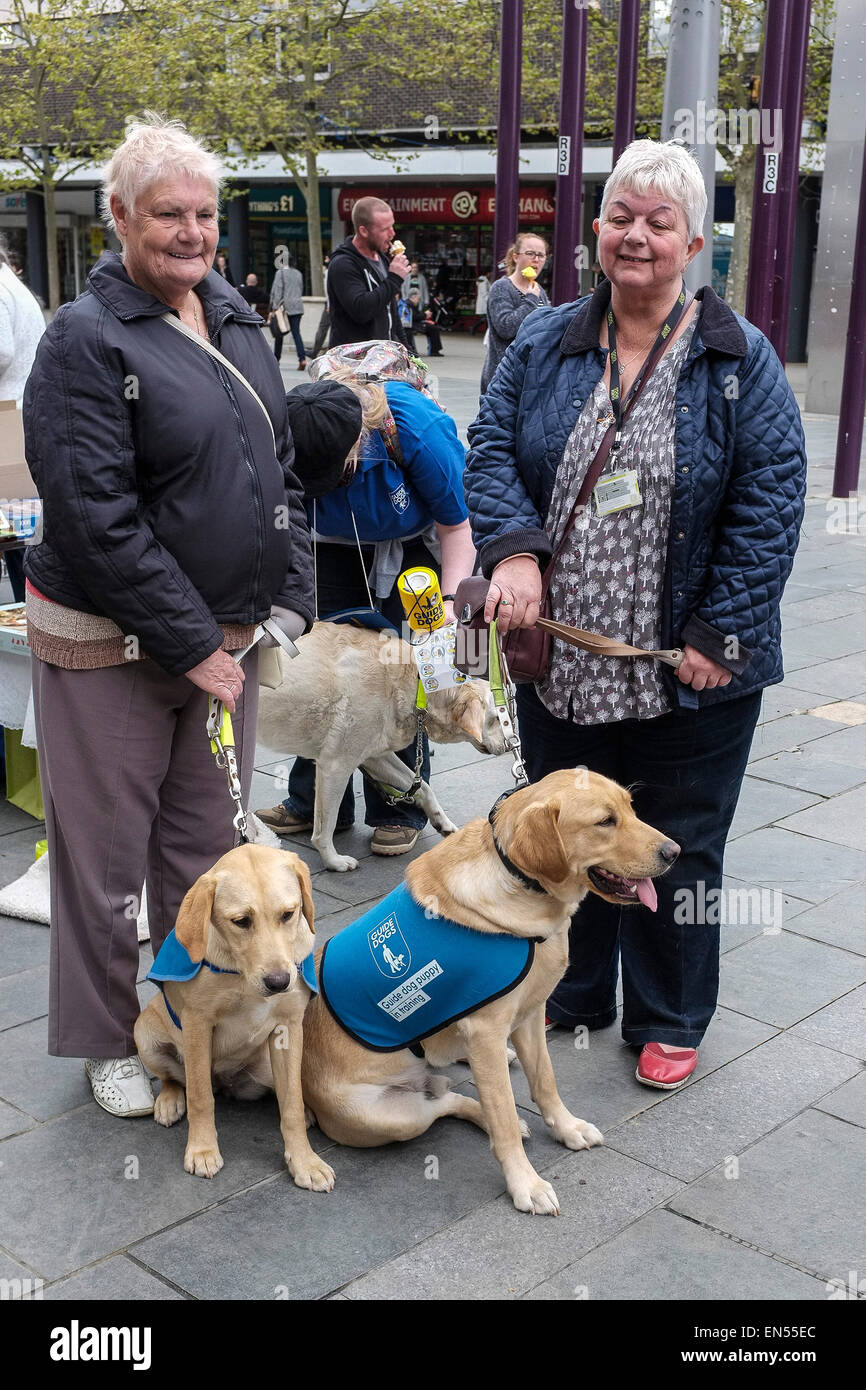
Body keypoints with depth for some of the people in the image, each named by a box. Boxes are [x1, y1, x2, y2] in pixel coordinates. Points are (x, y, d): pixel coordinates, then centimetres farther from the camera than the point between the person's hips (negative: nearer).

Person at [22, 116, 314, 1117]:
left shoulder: (235, 319, 10)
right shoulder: (88, 338, -12)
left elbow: (282, 469, 14)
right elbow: (97, 518, -19)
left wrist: (290, 600, 4)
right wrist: (189, 643, -18)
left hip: (227, 632, 6)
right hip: (111, 646, -6)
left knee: (208, 846, 16)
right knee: (106, 852, 7)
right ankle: (108, 1043, 26)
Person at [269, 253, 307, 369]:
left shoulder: (280, 273, -6)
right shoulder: (298, 273, 11)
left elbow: (277, 291, -10)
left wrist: (274, 309, -10)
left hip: (285, 306, -4)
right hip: (298, 307, 4)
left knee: (279, 334, 9)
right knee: (296, 333, 0)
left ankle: (276, 359, 19)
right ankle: (302, 358, -17)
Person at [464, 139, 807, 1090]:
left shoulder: (739, 360, -5)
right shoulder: (545, 344, 5)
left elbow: (769, 503, -9)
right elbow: (491, 447, 0)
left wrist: (717, 636, -14)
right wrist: (513, 549, -19)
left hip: (686, 672, -3)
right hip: (560, 658, 3)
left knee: (675, 850, 10)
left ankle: (668, 1022, 29)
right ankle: (570, 995, 37)